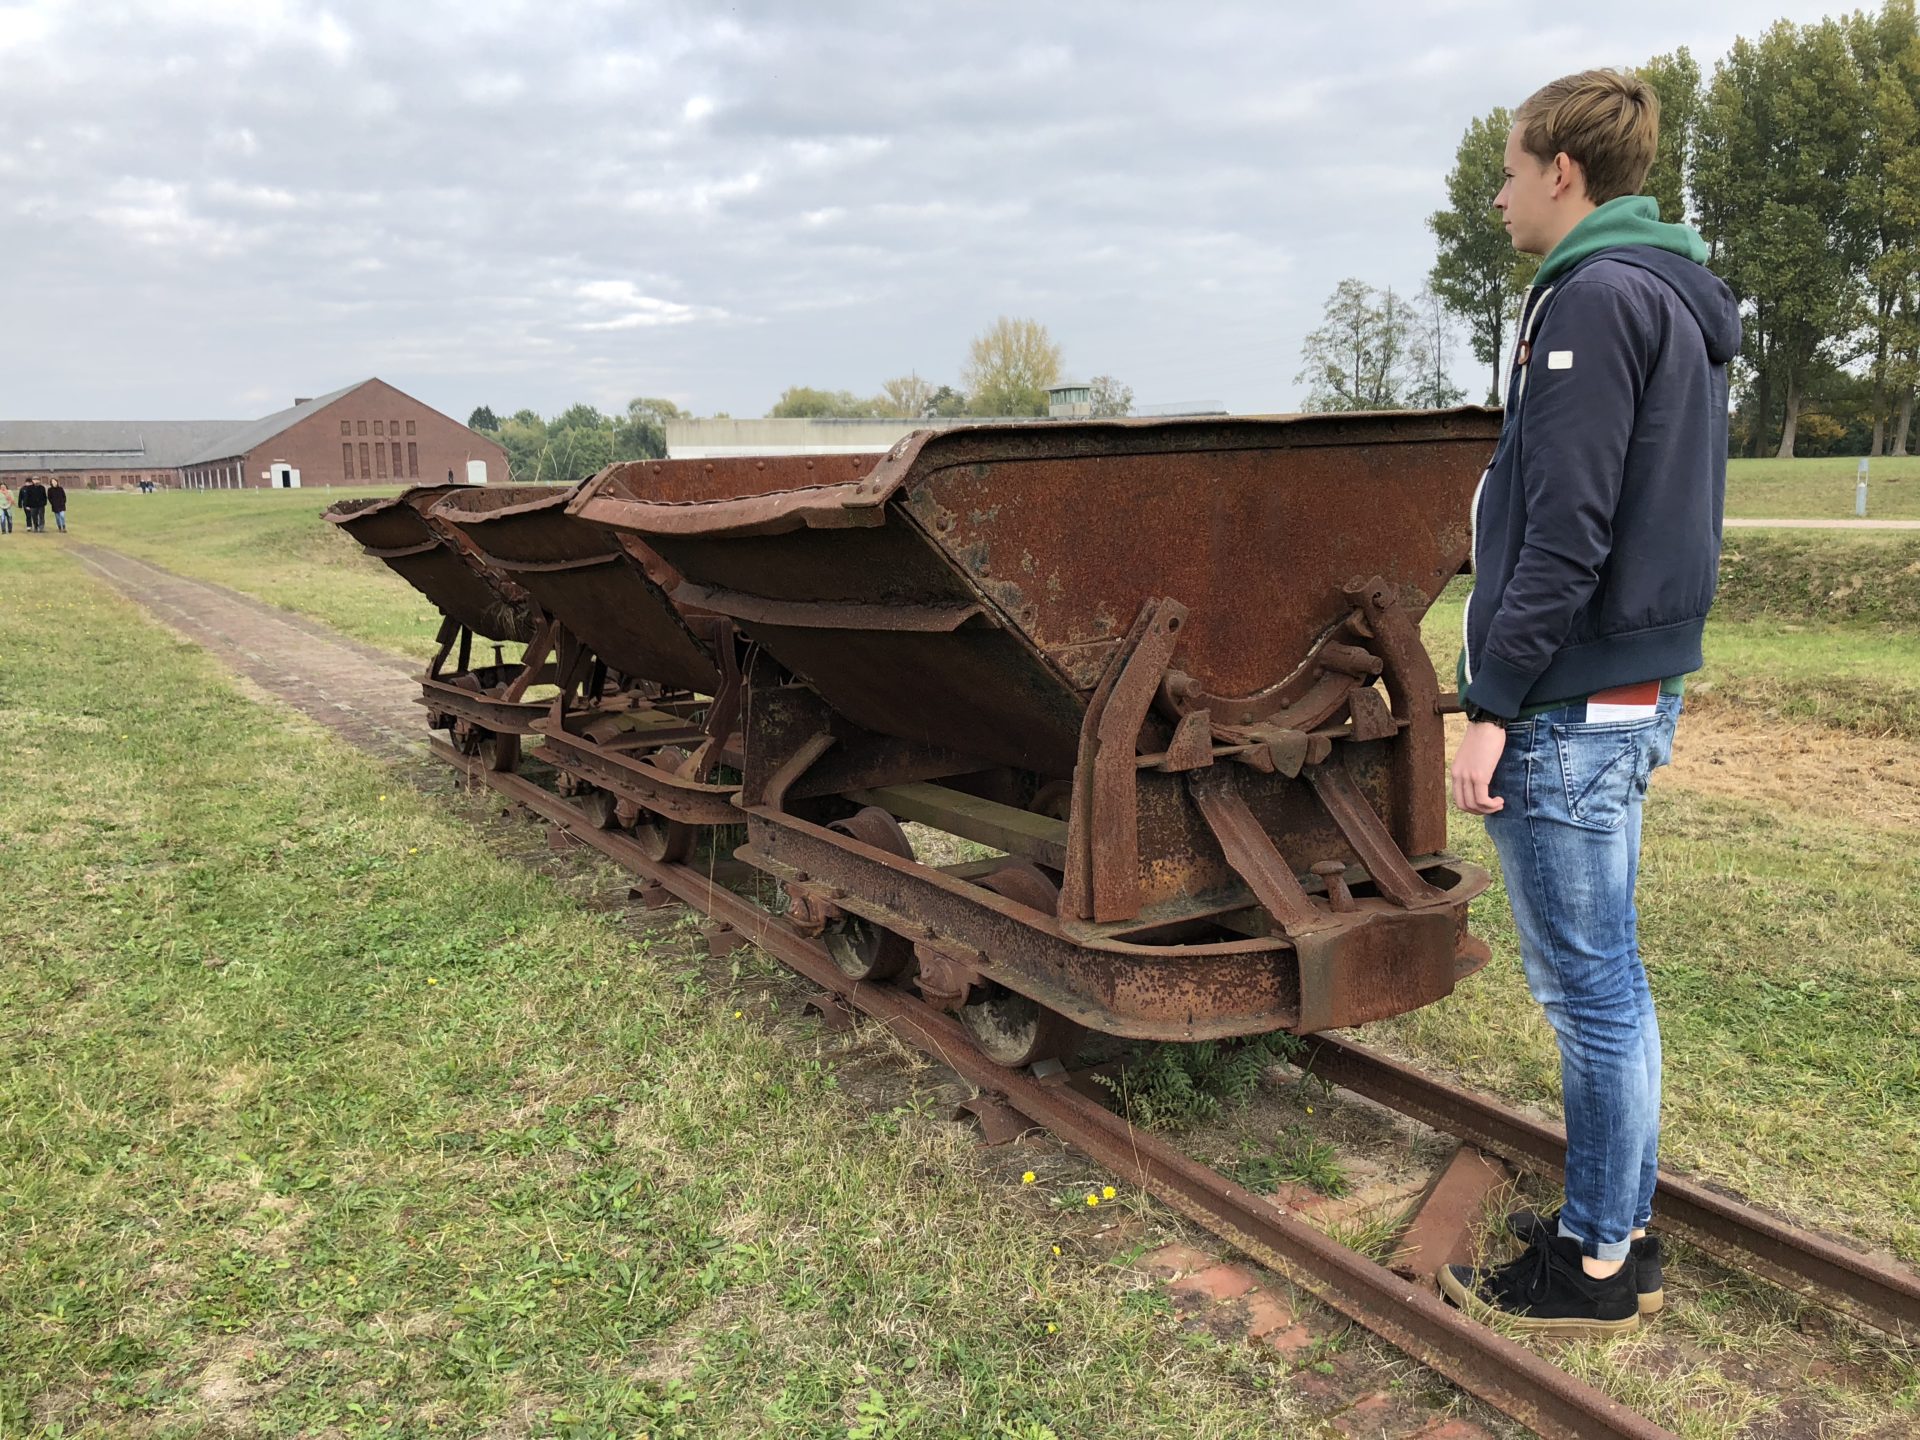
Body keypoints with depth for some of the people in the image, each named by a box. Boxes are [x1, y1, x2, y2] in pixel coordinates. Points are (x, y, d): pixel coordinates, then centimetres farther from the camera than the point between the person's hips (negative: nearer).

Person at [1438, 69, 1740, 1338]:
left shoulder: (1595, 297, -13)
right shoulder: (1680, 301, 17)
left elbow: (1565, 533, -22)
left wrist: (1495, 706, -18)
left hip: (1573, 708, -10)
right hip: (1637, 688, 10)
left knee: (1589, 983, 0)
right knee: (1606, 975, 17)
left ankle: (1598, 1265, 14)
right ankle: (1619, 1224, 30)